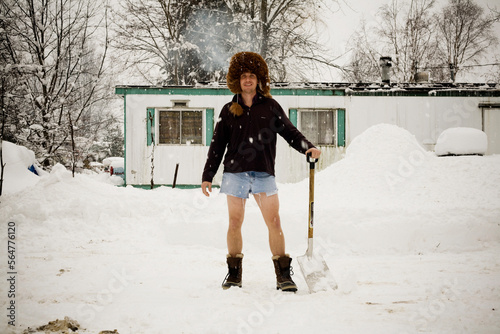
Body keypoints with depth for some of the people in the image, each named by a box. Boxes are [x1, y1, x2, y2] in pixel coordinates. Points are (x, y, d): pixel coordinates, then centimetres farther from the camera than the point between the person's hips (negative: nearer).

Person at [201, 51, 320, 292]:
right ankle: (234, 273, 13)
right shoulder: (229, 110, 11)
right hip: (235, 173, 1)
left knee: (274, 222, -6)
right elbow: (217, 145, 13)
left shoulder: (270, 107, 10)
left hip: (264, 173, -1)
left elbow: (289, 132, 11)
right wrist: (207, 176, 9)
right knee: (235, 222, 1)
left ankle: (283, 274, -1)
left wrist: (308, 148, -7)